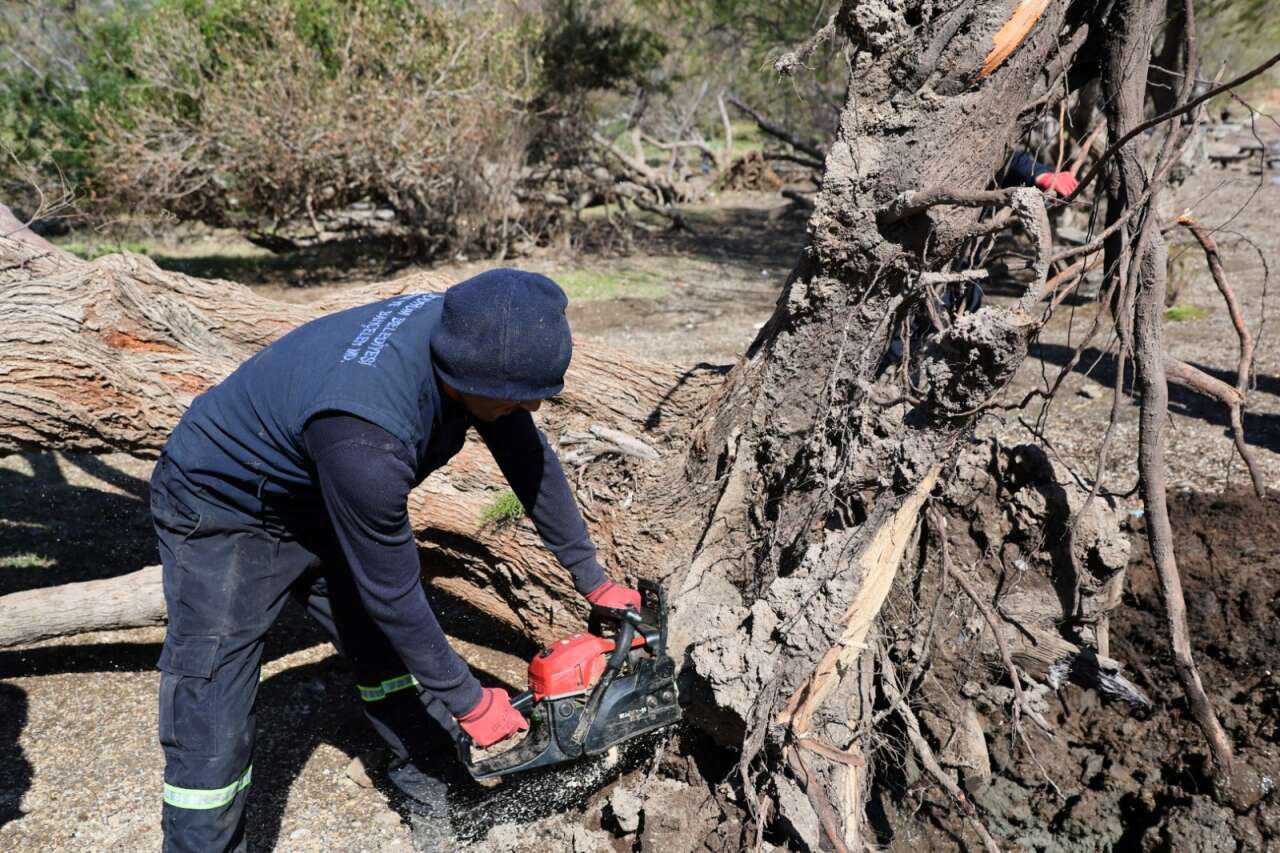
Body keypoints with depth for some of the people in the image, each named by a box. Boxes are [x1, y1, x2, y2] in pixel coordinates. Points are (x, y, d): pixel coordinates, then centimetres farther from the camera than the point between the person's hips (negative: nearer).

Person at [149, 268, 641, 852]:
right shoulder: (367, 433, -42)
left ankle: (428, 783, 35)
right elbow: (392, 594, -27)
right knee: (213, 739, -7)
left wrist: (592, 579, 4)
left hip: (316, 500, 7)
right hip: (224, 519, -7)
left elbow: (528, 455, -4)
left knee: (391, 654, 13)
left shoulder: (464, 335, -20)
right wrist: (468, 703, -12)